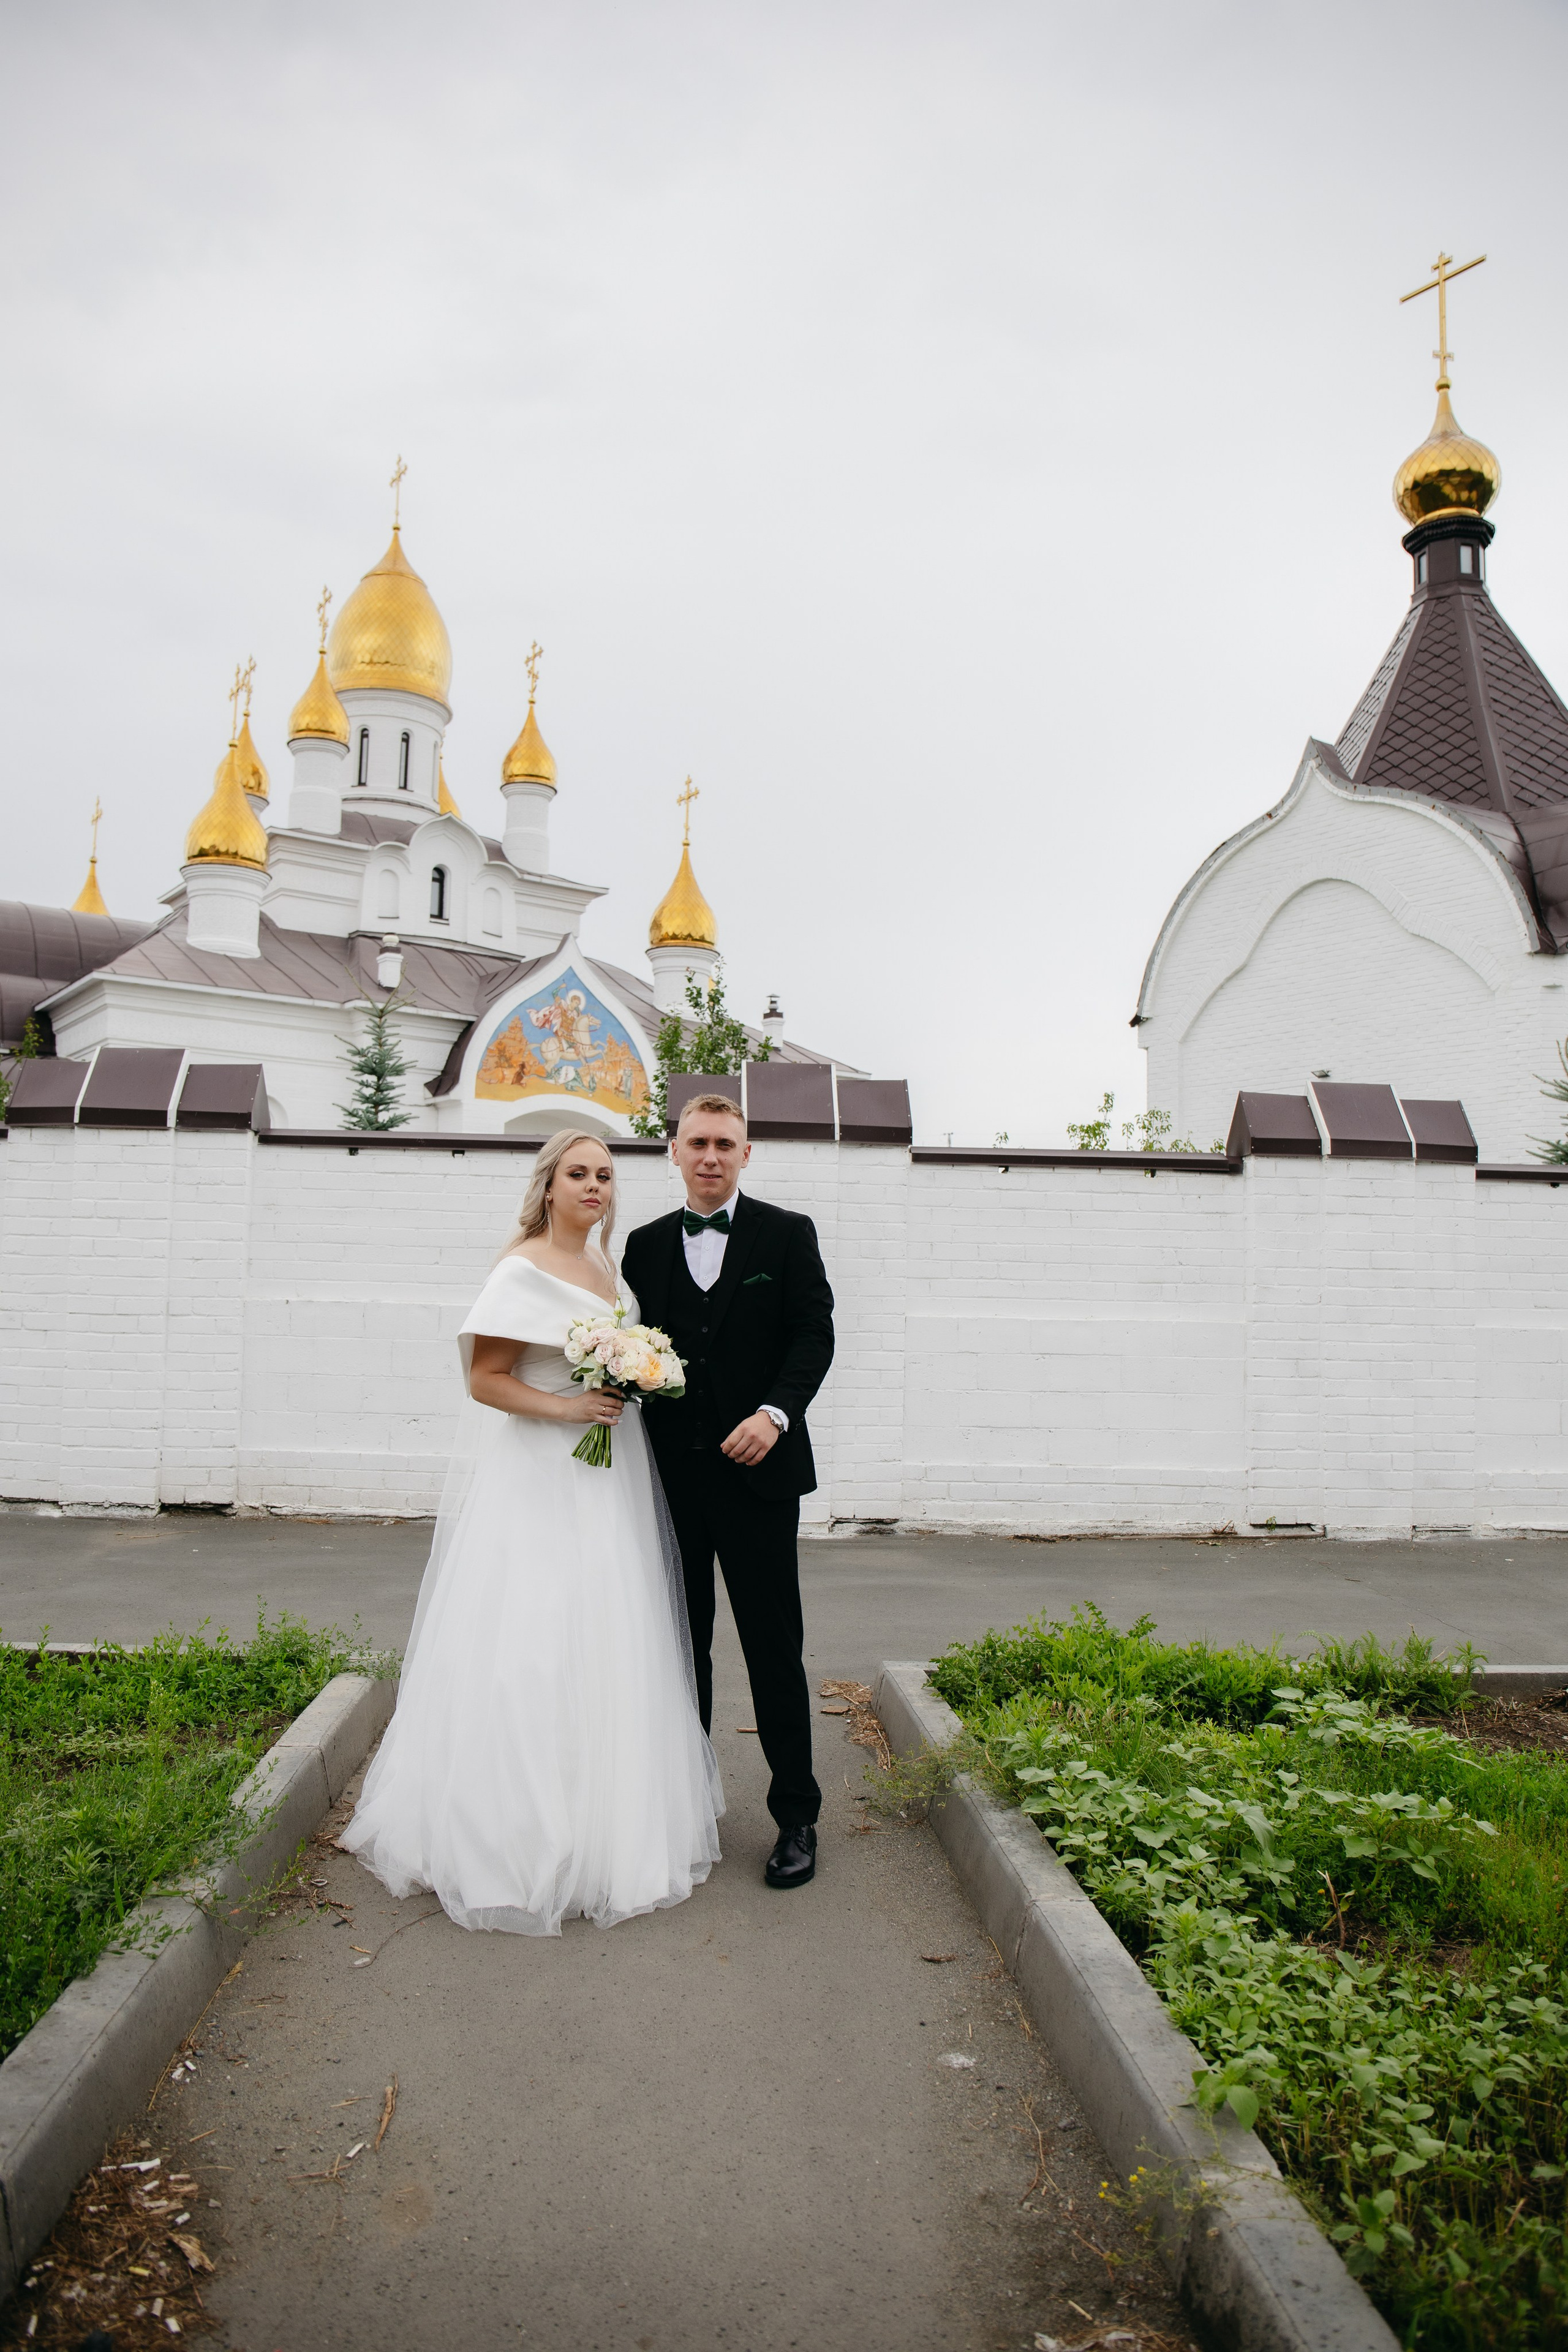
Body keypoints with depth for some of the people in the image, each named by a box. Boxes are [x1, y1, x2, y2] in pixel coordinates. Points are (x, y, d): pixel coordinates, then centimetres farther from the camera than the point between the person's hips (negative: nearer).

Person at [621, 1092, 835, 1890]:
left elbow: (814, 1335, -5)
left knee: (774, 1649, 3)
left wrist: (775, 1413, -19)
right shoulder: (647, 1245, 10)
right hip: (672, 1474, 3)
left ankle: (797, 1817, 17)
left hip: (756, 1468, -3)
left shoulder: (786, 1234, 1)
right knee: (681, 1644, 14)